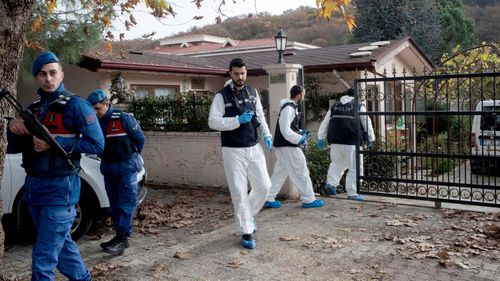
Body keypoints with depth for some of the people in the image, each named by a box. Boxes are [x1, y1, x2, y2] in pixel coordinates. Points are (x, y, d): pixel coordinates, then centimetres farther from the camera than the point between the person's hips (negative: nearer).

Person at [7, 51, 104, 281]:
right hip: (33, 186, 8)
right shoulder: (33, 108, 12)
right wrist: (13, 128, -9)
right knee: (61, 243, 21)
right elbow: (13, 148, 13)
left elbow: (97, 144, -15)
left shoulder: (75, 106, -9)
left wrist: (56, 141, -21)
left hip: (60, 187, -7)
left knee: (43, 259, -6)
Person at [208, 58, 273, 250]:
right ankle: (247, 232, 10)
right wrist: (238, 120, -22)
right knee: (239, 192, -2)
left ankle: (249, 215, 31)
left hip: (254, 148, 5)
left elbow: (260, 116, 16)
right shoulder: (222, 96, -7)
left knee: (264, 185, 4)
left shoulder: (253, 92, 9)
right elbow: (213, 121, -14)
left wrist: (266, 135, 2)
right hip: (233, 150, -5)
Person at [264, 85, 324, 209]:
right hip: (288, 147, -10)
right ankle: (309, 200, 7)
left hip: (282, 146, 10)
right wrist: (300, 139, -19)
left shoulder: (289, 107, 15)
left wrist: (301, 132, 12)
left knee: (279, 173, 14)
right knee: (301, 172, -1)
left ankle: (269, 199, 17)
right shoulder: (289, 108, -17)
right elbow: (285, 130, -25)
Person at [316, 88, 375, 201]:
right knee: (355, 168, 4)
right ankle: (352, 192, 2)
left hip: (335, 142, 4)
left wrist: (320, 138, 22)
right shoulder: (359, 107, 5)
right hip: (352, 143, -4)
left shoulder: (334, 107, 17)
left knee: (337, 163, 24)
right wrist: (371, 139, 14)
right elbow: (367, 124, 7)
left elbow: (325, 123, 17)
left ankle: (331, 184, 9)